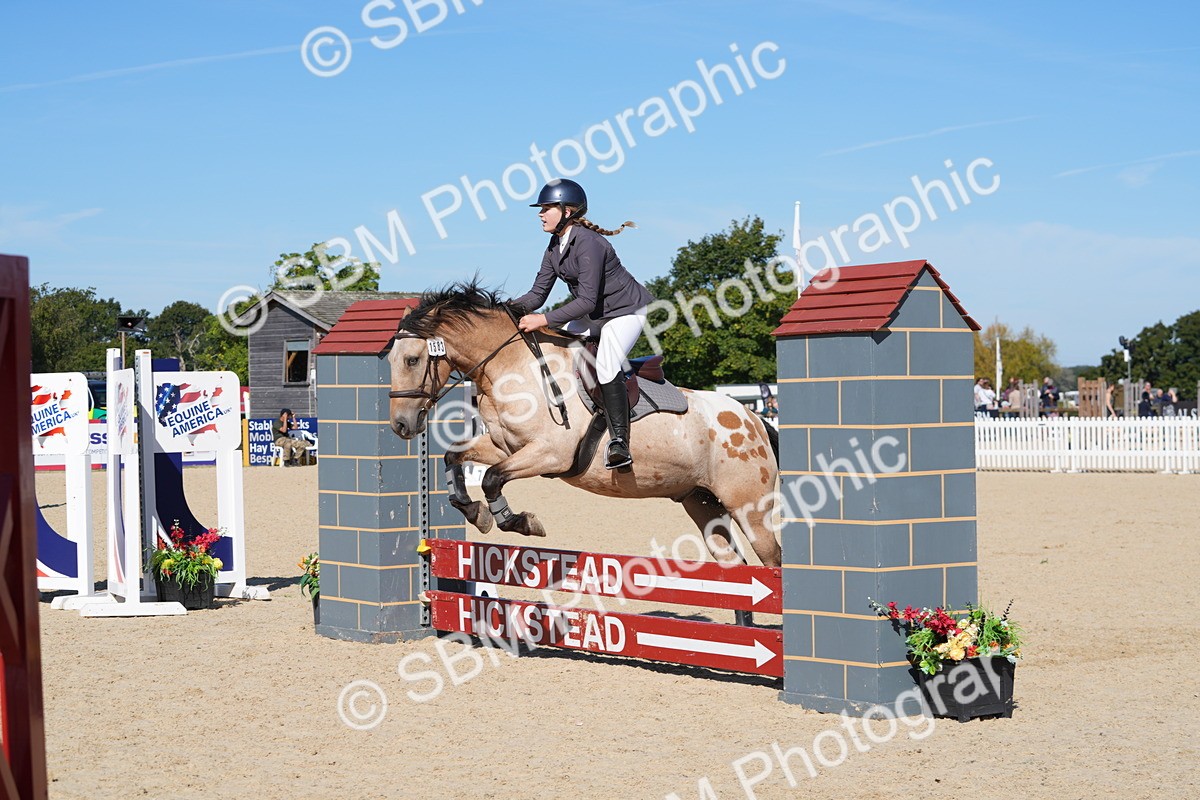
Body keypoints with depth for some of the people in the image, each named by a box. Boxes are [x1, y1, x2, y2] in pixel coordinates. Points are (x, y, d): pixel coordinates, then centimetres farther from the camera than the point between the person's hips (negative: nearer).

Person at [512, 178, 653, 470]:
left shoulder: (588, 243, -27)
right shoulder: (555, 247, 1)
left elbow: (587, 301, -30)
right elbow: (537, 295, 2)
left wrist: (543, 320, -33)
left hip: (626, 310, -10)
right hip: (593, 316, 10)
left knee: (605, 366, -30)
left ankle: (619, 443, -29)